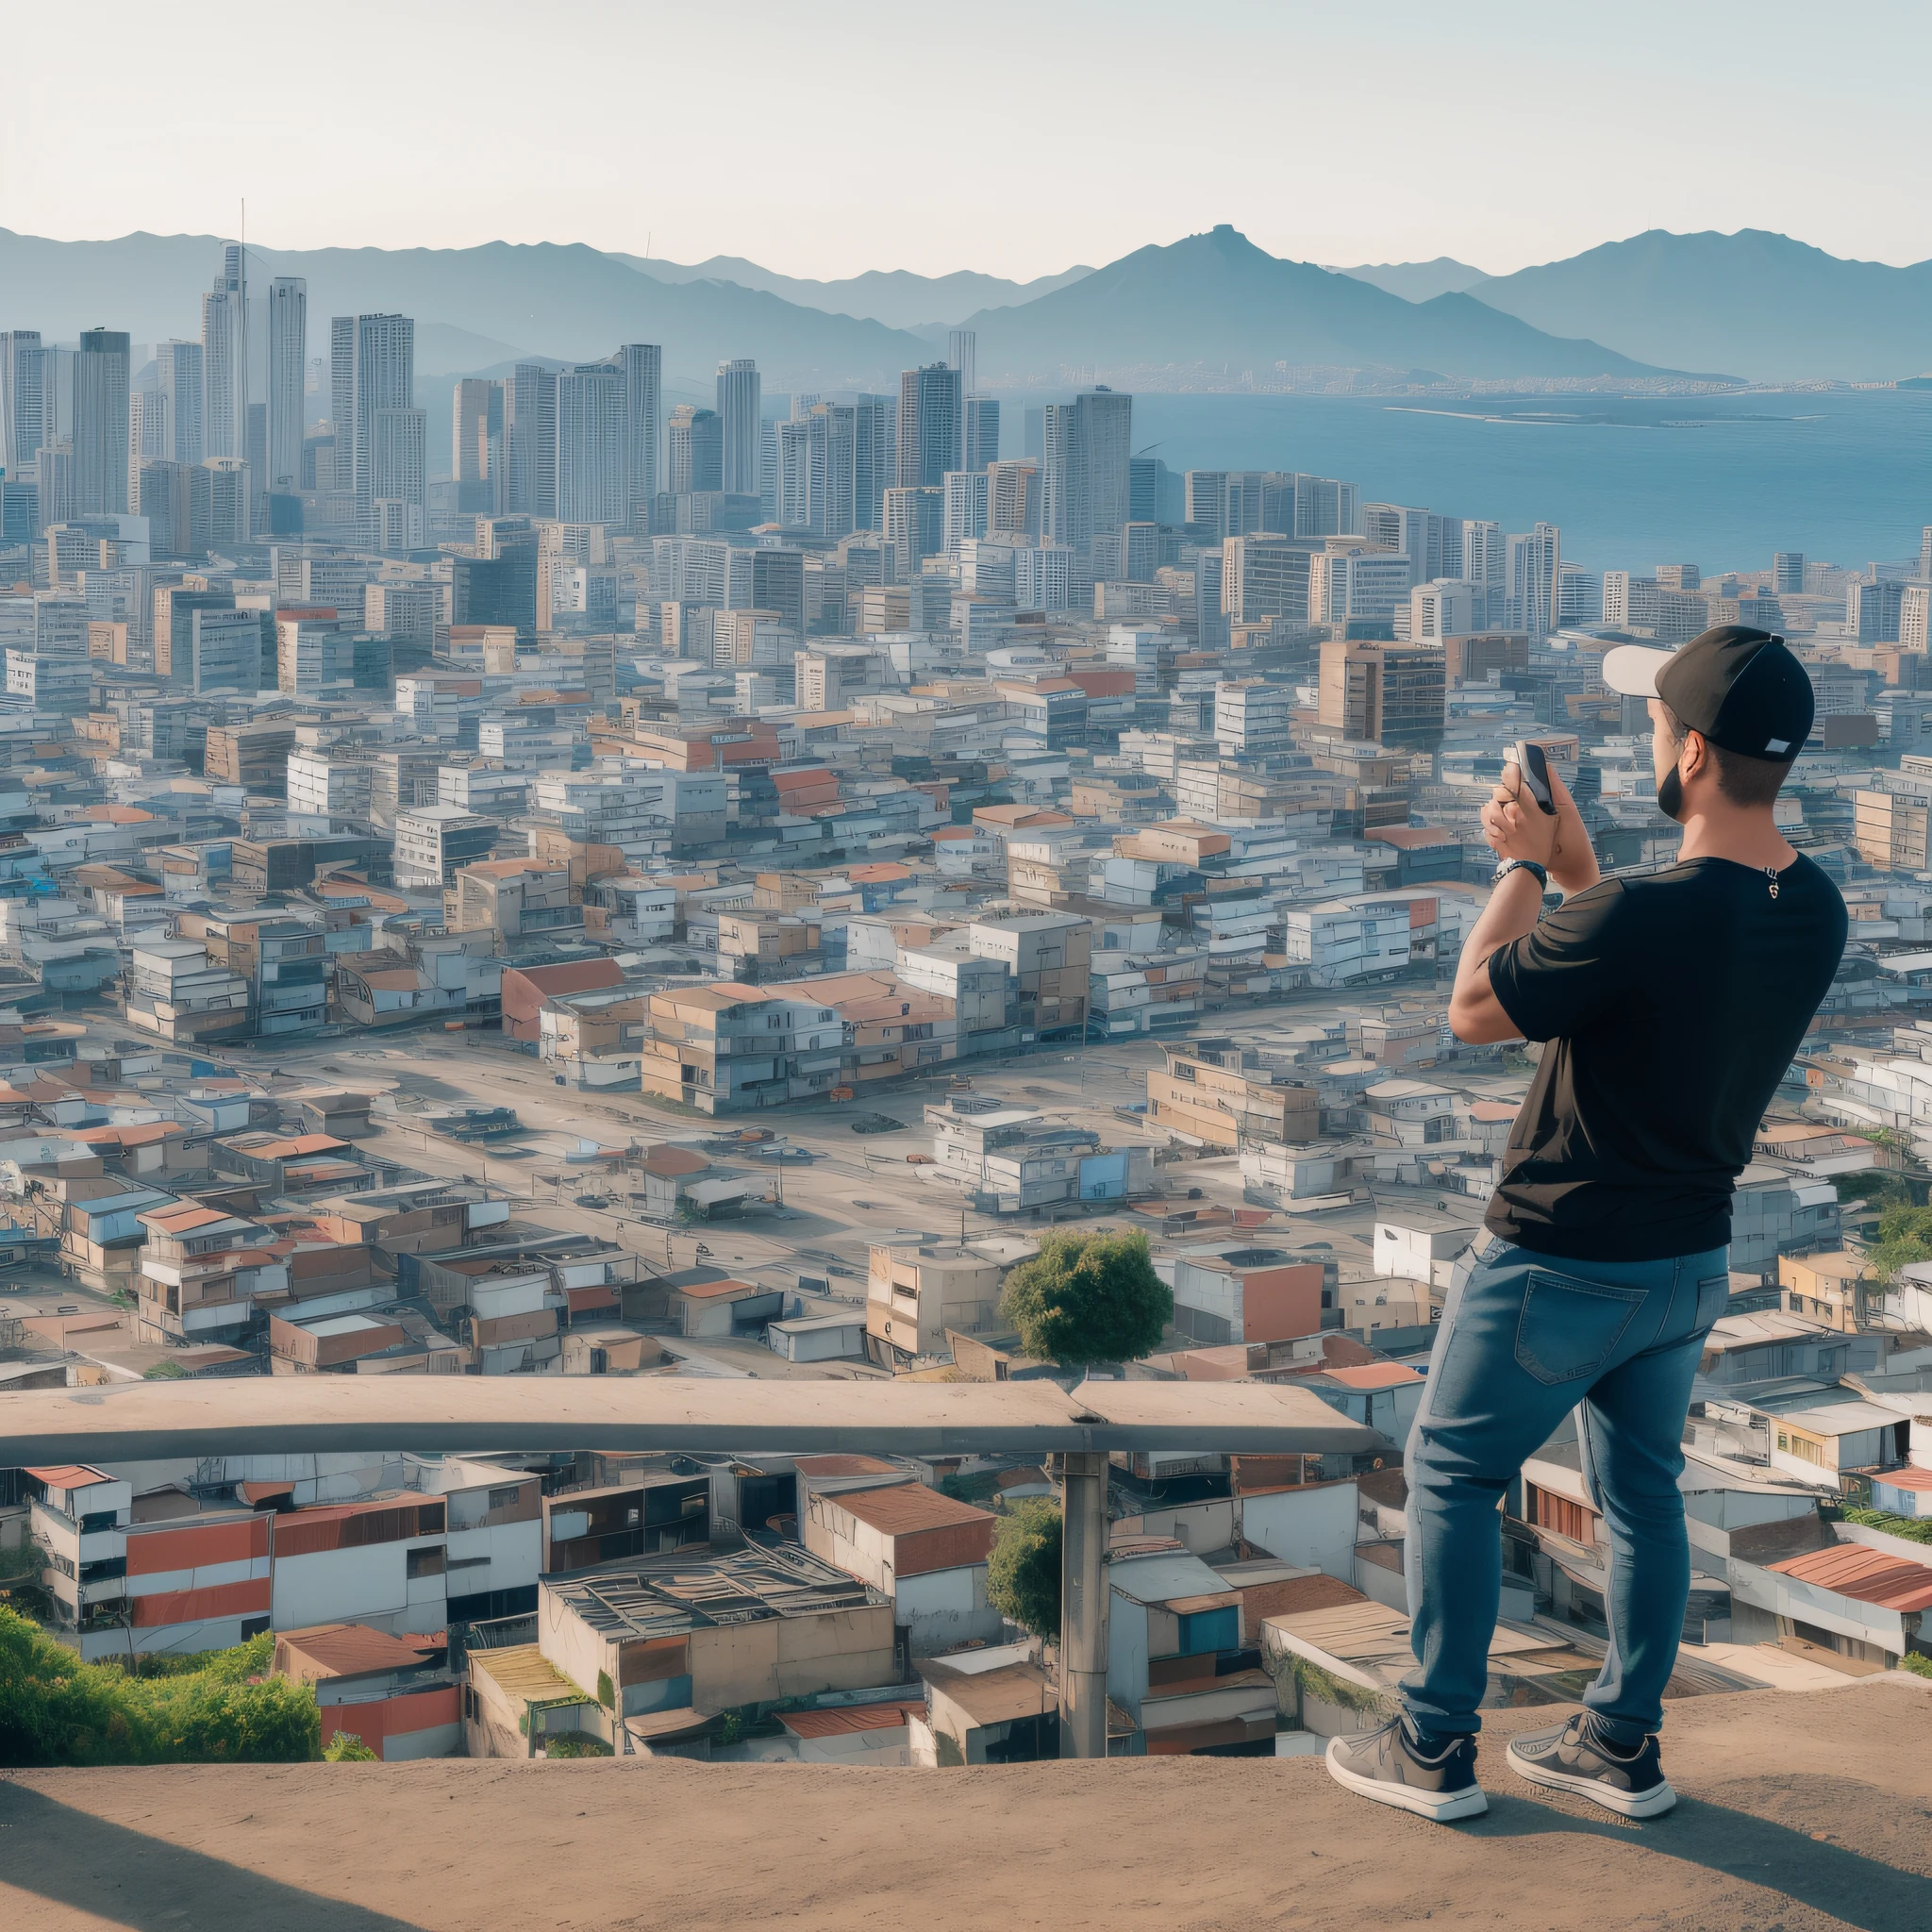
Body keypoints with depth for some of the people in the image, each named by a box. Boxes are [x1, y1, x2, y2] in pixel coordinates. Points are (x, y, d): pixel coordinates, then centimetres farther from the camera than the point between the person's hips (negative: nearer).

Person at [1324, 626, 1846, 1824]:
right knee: (1644, 1494, 19)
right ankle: (1625, 1746, 29)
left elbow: (1474, 1011, -16)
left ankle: (1436, 1751, 17)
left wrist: (1524, 868, -6)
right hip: (1691, 1263, 7)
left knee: (1452, 1477, 10)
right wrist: (1574, 867, 10)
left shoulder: (1638, 918, -31)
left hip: (1562, 1265, -7)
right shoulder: (1814, 912, -6)